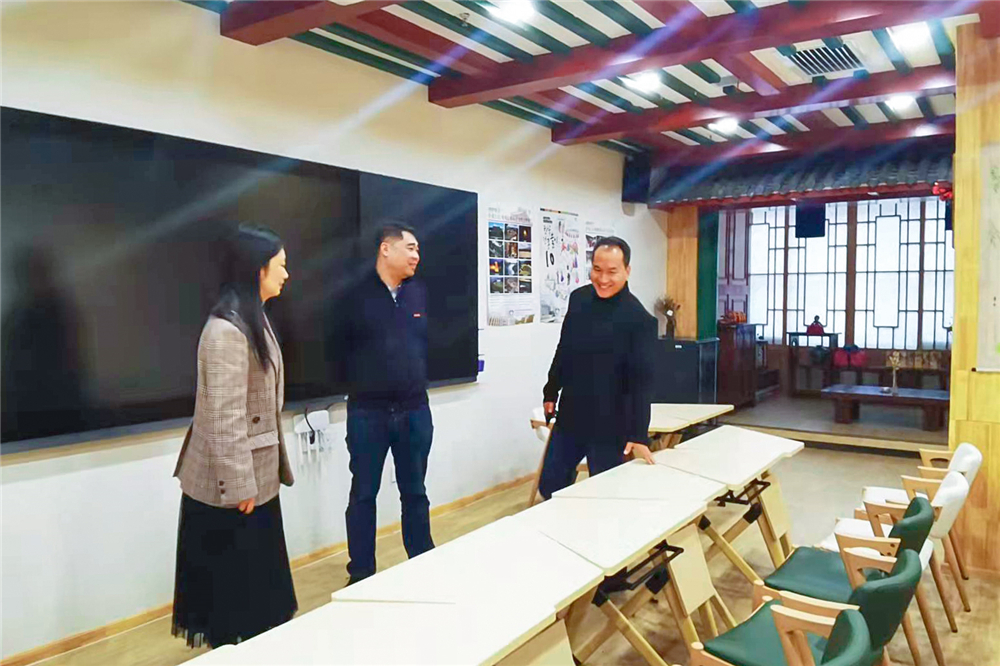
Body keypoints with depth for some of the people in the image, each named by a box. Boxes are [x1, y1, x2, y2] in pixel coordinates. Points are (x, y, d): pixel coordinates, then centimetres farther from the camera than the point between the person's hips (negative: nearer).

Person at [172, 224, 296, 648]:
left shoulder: (253, 318, 10)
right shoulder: (226, 329, -22)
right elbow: (223, 416, -23)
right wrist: (239, 483, -19)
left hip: (256, 473, 9)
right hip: (231, 479, -9)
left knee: (257, 571, 18)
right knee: (233, 575, 7)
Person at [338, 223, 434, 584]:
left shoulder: (419, 293, 3)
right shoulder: (356, 295, -10)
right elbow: (340, 348, -5)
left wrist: (417, 381, 8)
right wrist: (360, 384, 0)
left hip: (414, 410, 3)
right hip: (368, 412, -3)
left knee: (415, 492, 15)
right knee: (363, 495, 10)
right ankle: (361, 575, 25)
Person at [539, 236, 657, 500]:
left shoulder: (639, 319, -16)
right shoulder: (578, 298, 2)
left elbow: (641, 380, -19)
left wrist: (638, 435, -23)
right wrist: (551, 392, 18)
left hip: (609, 427, -5)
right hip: (569, 418, 6)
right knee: (549, 487, 14)